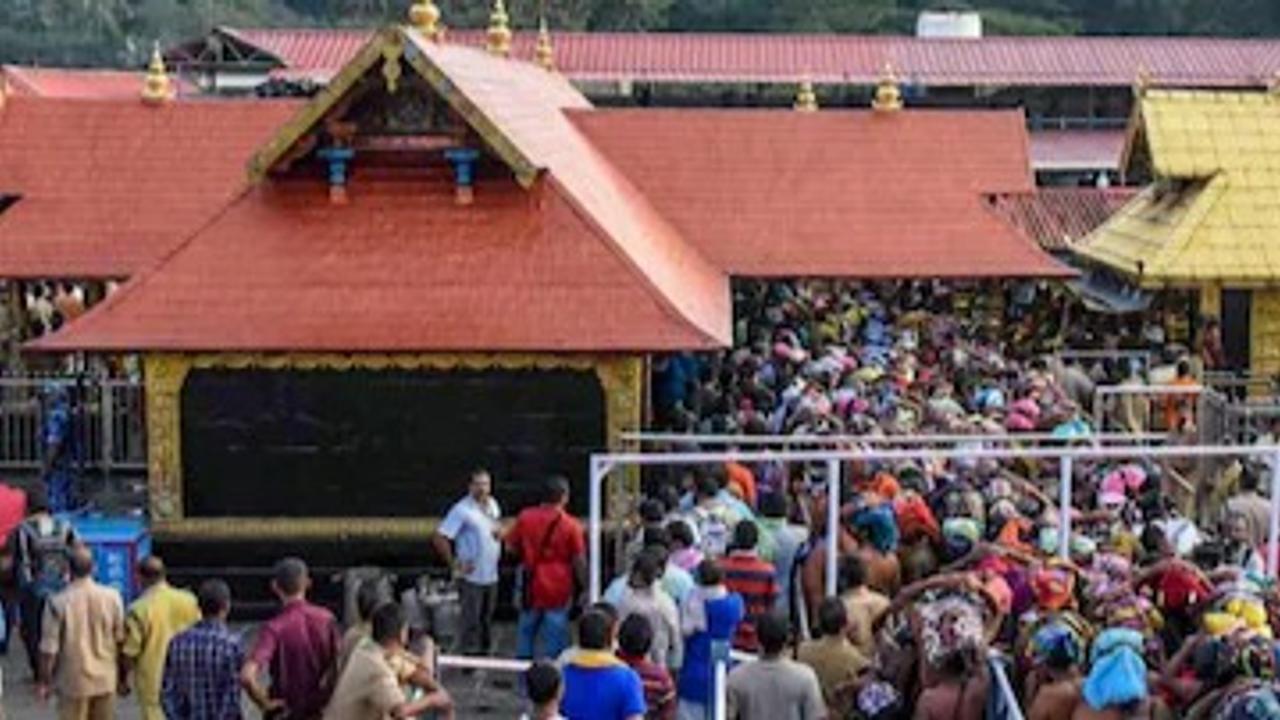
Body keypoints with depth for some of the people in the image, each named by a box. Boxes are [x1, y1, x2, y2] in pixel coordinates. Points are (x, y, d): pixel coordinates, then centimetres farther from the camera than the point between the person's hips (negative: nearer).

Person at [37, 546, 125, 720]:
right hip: (105, 679, 2)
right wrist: (122, 674, 14)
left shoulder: (57, 603, -17)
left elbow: (49, 648, -13)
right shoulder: (112, 597, -9)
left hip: (73, 681, -2)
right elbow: (120, 638, -1)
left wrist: (44, 681, 0)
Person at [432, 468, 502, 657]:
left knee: (487, 619, 18)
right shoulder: (462, 510, -15)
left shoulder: (493, 505, 9)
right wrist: (454, 564, -16)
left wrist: (499, 531, 4)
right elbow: (439, 538, -19)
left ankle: (485, 653, 30)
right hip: (472, 576, -7)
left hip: (491, 575, 7)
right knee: (471, 621, -3)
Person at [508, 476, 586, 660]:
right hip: (558, 592, -3)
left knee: (525, 634, 17)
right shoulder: (571, 525, -13)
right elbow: (579, 561, -9)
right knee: (553, 645, 4)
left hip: (531, 589, 3)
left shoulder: (525, 517, -5)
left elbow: (511, 545, 5)